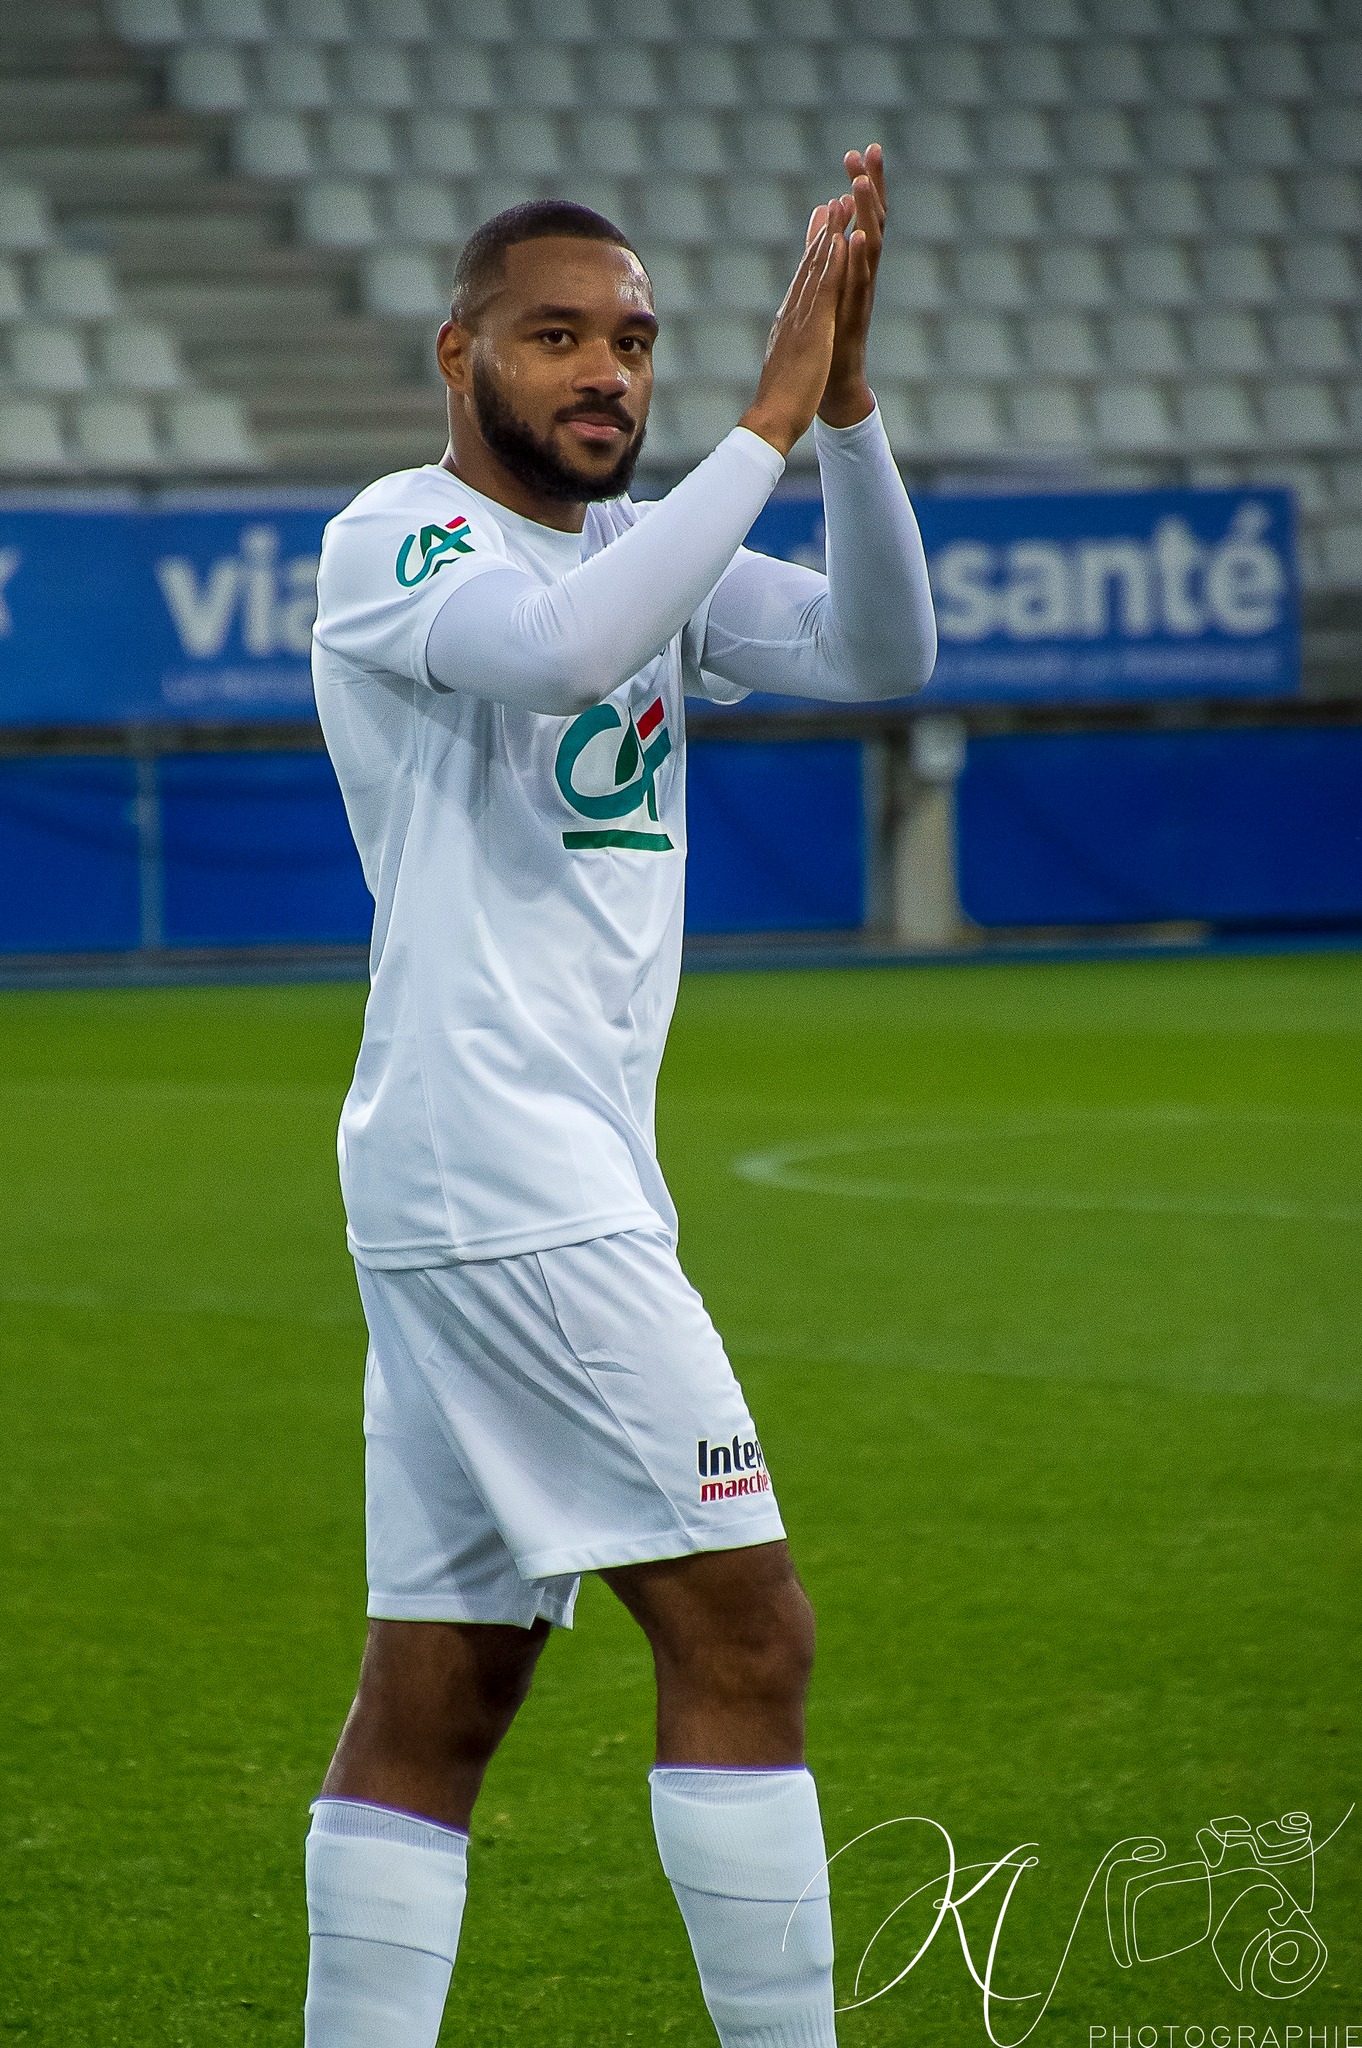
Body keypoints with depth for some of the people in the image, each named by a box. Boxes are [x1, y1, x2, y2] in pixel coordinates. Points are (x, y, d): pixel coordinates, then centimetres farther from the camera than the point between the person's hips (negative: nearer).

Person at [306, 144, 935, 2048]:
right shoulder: (395, 539, -7)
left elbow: (875, 652, 3)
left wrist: (846, 396, -9)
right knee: (742, 1629, -10)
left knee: (440, 1688, 7)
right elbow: (563, 647, -29)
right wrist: (771, 410, -25)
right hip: (501, 1175, -9)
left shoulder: (645, 549, 16)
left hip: (569, 1177, 9)